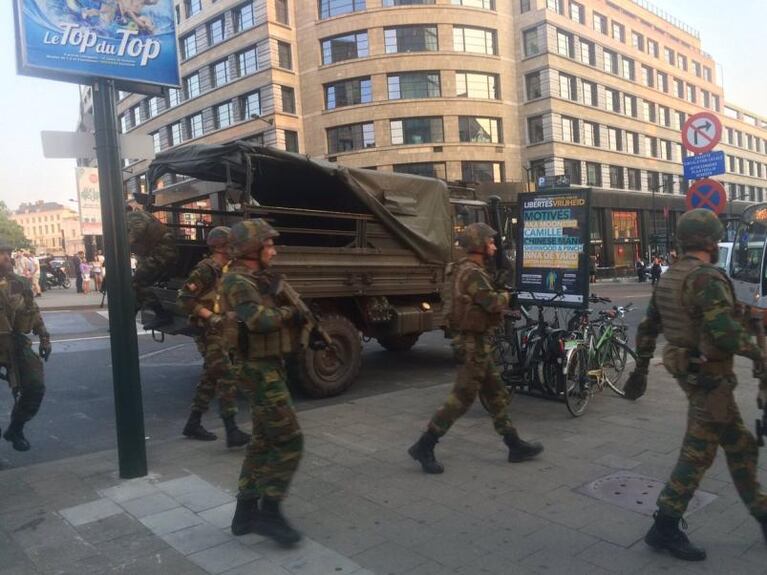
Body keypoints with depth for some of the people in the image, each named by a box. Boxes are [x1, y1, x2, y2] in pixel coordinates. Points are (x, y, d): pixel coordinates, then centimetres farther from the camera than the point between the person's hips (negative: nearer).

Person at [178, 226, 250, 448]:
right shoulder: (205, 269, -15)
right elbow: (184, 298, -20)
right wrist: (210, 316, -24)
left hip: (220, 332, 9)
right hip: (209, 332, -9)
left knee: (210, 379, 14)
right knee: (227, 380, -12)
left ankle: (193, 425, 26)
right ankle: (232, 433, -9)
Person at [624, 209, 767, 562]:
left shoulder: (669, 277, 9)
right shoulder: (706, 278, -20)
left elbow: (647, 327, 13)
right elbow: (726, 331, -30)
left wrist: (640, 369, 19)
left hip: (687, 371, 9)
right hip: (710, 377, -9)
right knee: (698, 454, 0)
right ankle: (664, 530, 8)